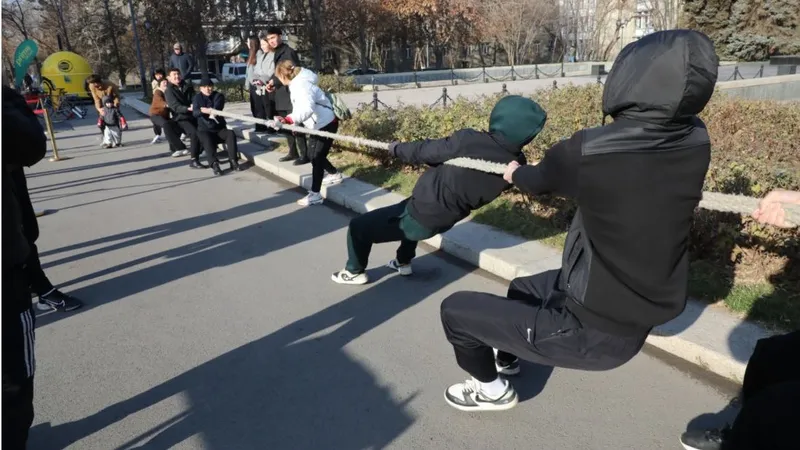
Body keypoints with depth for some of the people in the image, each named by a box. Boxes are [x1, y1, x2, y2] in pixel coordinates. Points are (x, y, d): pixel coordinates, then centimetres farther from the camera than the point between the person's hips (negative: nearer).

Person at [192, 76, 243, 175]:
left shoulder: (219, 96, 5)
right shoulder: (197, 98, 7)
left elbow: (216, 109, -15)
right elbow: (195, 112, -14)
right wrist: (202, 111, -35)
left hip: (220, 127, 1)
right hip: (204, 129, -1)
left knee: (231, 134, -27)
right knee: (207, 141, -32)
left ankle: (233, 161, -34)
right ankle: (214, 164, -49)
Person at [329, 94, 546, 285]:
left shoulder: (469, 141, -30)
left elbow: (425, 151, -14)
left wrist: (396, 148, 6)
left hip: (420, 217, -7)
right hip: (444, 220, 7)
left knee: (359, 226, 10)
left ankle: (355, 271, 29)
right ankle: (404, 262, 47)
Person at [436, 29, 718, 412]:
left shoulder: (588, 151, -26)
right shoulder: (696, 142, -10)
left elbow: (537, 181, -3)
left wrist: (516, 174, 17)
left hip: (593, 331, -7)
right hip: (639, 316, 8)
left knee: (455, 309, 5)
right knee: (522, 288, 30)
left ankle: (492, 388, 29)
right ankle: (507, 357, 57)